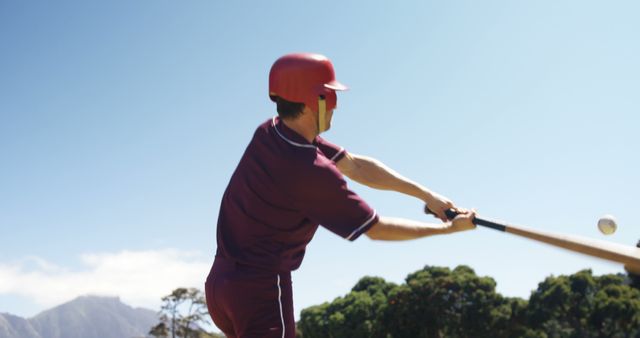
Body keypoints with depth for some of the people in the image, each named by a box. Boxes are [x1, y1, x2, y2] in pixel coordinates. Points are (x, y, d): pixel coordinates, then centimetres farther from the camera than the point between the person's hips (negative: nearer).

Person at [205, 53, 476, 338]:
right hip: (260, 290, -9)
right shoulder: (312, 172, -22)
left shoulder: (268, 133, 2)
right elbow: (377, 229, -11)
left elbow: (354, 165, 6)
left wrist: (425, 194, 5)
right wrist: (449, 228, 0)